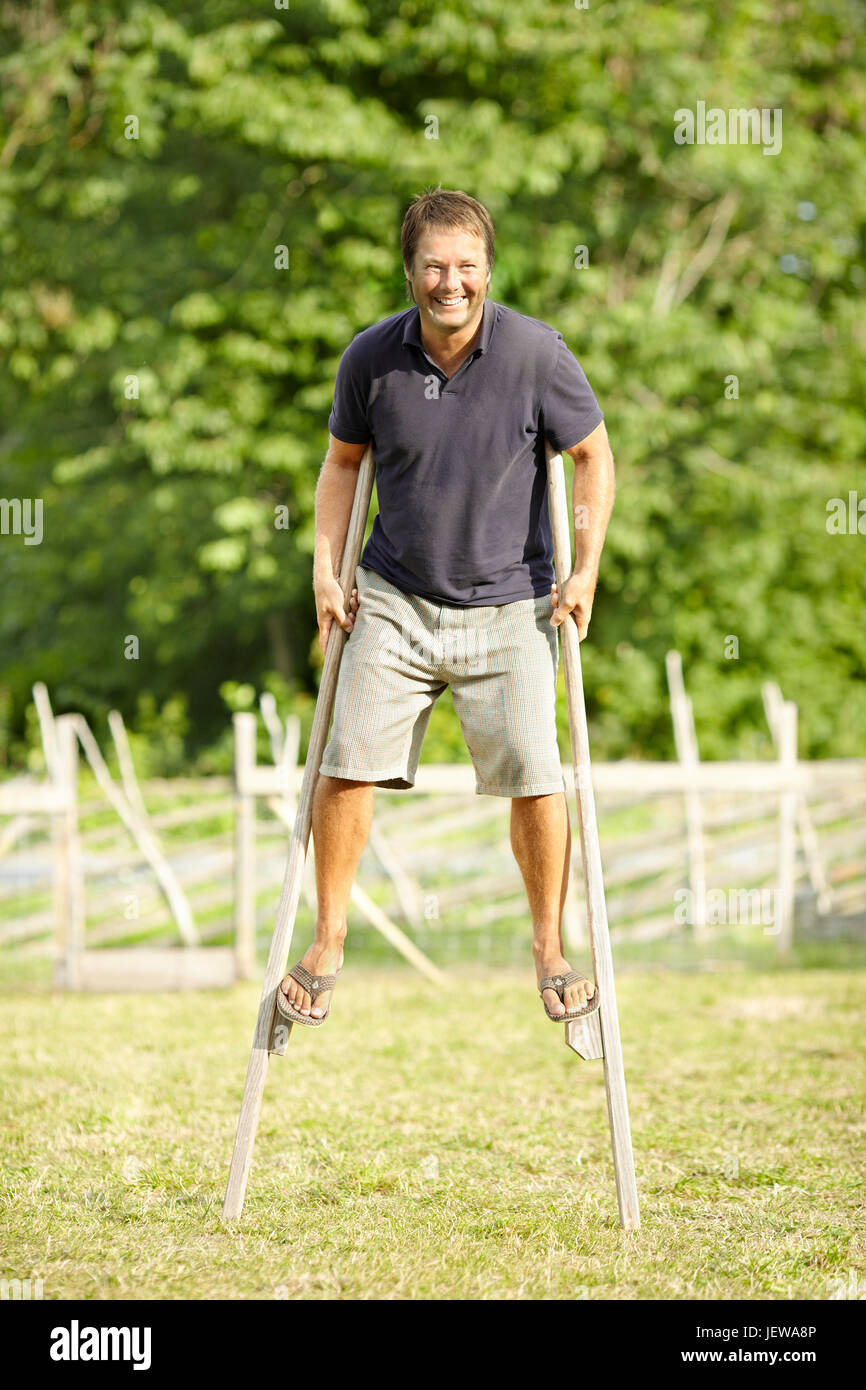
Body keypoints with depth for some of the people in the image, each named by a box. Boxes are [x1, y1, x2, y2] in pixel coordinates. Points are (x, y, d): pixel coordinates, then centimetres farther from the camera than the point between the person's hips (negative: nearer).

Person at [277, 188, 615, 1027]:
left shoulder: (536, 353, -11)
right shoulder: (371, 358, -5)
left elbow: (592, 454, 1)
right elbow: (342, 461, 12)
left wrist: (586, 570, -5)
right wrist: (326, 569, 5)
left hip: (509, 606, -1)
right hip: (396, 598, 2)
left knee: (534, 777, -8)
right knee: (348, 764, -5)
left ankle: (550, 950, 11)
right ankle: (327, 943, 13)